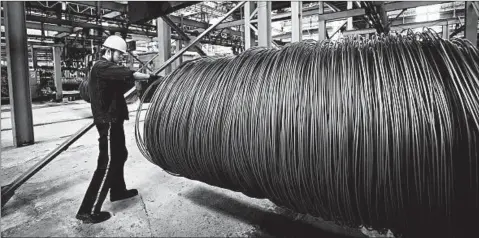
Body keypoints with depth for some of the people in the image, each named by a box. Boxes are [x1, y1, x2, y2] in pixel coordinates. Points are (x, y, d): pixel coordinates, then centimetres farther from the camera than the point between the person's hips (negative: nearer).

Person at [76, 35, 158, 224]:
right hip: (108, 122, -11)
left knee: (119, 155, 21)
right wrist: (149, 77, -19)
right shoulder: (101, 67, -15)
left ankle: (117, 191, 38)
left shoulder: (107, 68, 19)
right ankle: (88, 211, -3)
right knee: (107, 164, -9)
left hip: (112, 120, 11)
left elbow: (123, 78, 11)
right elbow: (127, 74, -25)